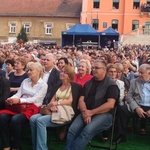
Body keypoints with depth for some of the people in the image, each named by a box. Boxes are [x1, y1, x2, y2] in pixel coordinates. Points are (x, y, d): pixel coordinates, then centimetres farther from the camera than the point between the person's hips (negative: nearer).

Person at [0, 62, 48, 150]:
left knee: (15, 119, -33)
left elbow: (35, 99, -11)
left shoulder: (43, 85, 1)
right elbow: (18, 94, 13)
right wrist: (11, 99, -11)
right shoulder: (25, 81, 18)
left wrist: (19, 100, -24)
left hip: (32, 108, -5)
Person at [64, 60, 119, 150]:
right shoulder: (88, 83, 16)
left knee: (87, 131, -32)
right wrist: (85, 112, -11)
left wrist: (91, 112, -15)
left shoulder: (111, 84, -2)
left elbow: (110, 104, -13)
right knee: (72, 130, -22)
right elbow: (81, 99, 10)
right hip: (87, 113, 5)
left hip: (104, 114, -5)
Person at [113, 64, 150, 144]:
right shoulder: (134, 81, 14)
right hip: (138, 107, 2)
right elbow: (129, 97, 7)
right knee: (121, 109, -22)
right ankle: (122, 135, -11)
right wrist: (136, 108, -10)